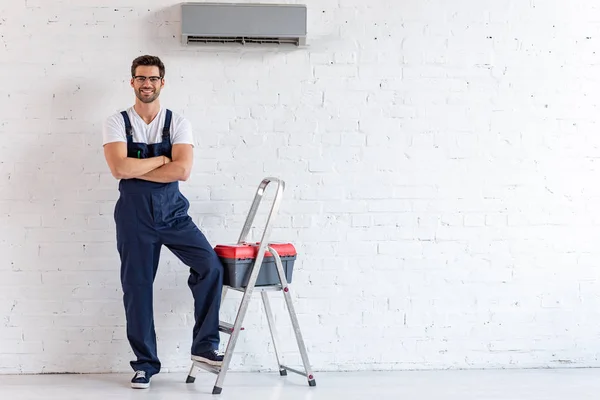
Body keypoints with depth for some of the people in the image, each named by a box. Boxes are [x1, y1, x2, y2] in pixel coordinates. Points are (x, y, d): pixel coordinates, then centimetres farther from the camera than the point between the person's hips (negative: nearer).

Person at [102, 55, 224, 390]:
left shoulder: (178, 123, 1)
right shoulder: (117, 123, 0)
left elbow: (182, 170, -13)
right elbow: (119, 168, -16)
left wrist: (135, 169, -12)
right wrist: (161, 159, -8)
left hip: (173, 212, 1)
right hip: (134, 216, 0)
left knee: (211, 265, -15)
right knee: (137, 286, 4)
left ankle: (205, 344, -1)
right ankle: (146, 362, 17)